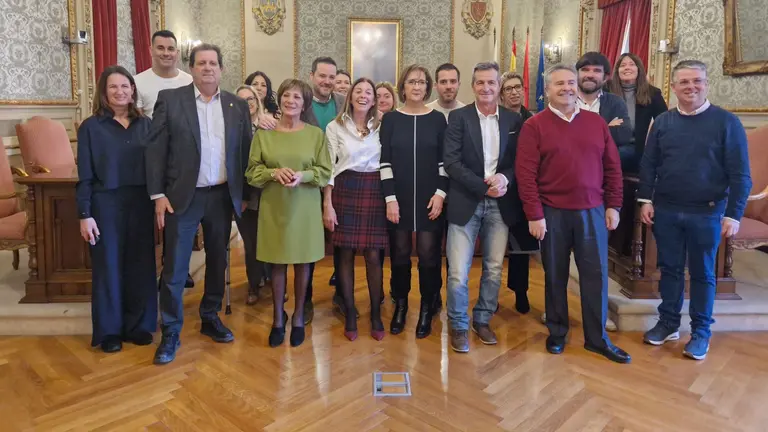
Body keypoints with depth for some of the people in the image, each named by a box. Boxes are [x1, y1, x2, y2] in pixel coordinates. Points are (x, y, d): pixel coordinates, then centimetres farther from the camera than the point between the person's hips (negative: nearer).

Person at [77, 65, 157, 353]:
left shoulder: (145, 124, 6)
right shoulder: (91, 127, -1)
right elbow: (85, 175, -3)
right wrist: (85, 214, -8)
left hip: (140, 202, 3)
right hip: (105, 203, -2)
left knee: (140, 264, 8)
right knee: (108, 265, 6)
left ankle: (138, 324, 22)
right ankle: (109, 330, 19)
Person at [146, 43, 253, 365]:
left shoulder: (238, 105, 6)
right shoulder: (169, 99, -1)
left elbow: (244, 152, 8)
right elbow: (155, 149, -4)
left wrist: (244, 194, 5)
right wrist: (158, 194, -9)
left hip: (222, 196, 3)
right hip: (183, 197, -3)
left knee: (218, 261, 14)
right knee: (175, 268, 2)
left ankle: (211, 318, 31)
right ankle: (171, 333, 16)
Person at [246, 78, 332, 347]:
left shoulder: (315, 134, 1)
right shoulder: (263, 134, 3)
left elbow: (325, 172, -1)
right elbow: (252, 172, 2)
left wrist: (302, 175, -18)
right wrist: (274, 173, -17)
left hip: (305, 209, 0)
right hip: (274, 208, 1)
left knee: (302, 263, 7)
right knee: (277, 263, 6)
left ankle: (298, 317, 24)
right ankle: (278, 319, 22)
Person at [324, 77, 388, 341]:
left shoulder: (381, 127, 9)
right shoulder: (335, 127, 4)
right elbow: (329, 168, 1)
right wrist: (327, 204, -5)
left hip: (374, 192, 1)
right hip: (345, 191, -1)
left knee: (373, 255, 0)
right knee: (345, 254, 3)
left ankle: (376, 314, 15)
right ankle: (350, 314, 17)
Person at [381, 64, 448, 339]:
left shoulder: (438, 119, 4)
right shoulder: (390, 119, 3)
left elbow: (445, 161, 3)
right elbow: (385, 162, -1)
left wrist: (440, 194, -8)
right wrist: (390, 198, -9)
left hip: (430, 199, 0)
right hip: (399, 198, 0)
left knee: (429, 254, 1)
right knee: (400, 253, 6)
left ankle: (427, 309, 17)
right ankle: (400, 304, 25)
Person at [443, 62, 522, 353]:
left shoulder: (513, 120, 7)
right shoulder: (458, 117, -1)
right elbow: (451, 161, -9)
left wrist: (505, 179, -15)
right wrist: (483, 186, -17)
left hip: (500, 204, 3)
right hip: (466, 202, -3)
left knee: (494, 268, 11)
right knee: (458, 272, -4)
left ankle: (482, 320, 31)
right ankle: (458, 326, 17)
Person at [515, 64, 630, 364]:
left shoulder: (596, 122, 8)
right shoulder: (534, 126, -3)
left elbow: (612, 167, 10)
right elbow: (525, 173, -8)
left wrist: (613, 206, 4)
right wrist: (534, 215, -12)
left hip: (592, 210, 3)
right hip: (552, 213, -2)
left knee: (596, 274, 5)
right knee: (555, 275, 9)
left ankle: (597, 338, 19)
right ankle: (557, 333, 25)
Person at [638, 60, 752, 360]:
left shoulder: (726, 122, -4)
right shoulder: (662, 122, 4)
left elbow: (740, 174, -5)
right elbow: (648, 164, 7)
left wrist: (733, 214, -10)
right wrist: (646, 200, -1)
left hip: (706, 213, -2)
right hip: (666, 211, 2)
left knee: (702, 273, 8)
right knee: (669, 269, 11)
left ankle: (700, 332, 21)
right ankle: (668, 323, 26)